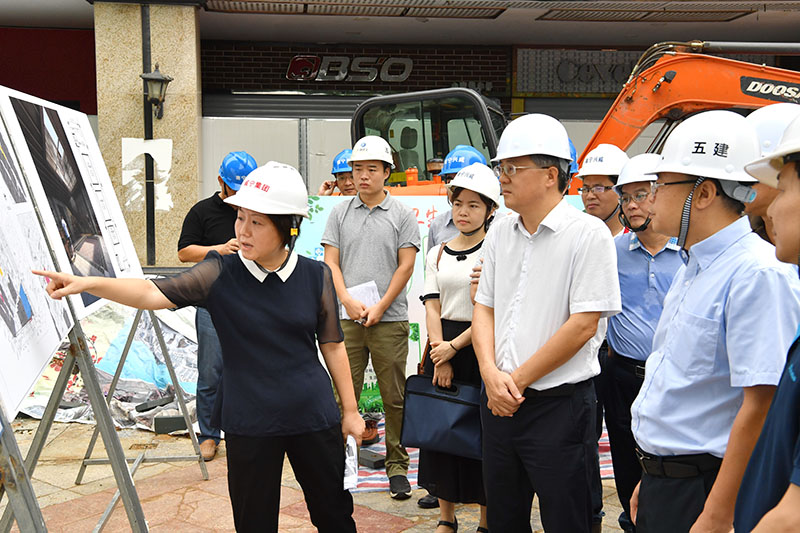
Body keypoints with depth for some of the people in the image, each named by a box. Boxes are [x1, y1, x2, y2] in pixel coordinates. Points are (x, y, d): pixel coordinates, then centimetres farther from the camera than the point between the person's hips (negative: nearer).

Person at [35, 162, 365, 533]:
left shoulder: (316, 276, -4)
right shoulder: (219, 274, -7)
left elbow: (332, 346, 3)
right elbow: (154, 294, -16)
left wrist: (350, 410, 7)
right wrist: (88, 284, -30)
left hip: (313, 418, 1)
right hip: (249, 423, 0)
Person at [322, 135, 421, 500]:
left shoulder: (402, 215, 4)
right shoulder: (340, 213, 10)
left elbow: (405, 265, -1)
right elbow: (331, 262, 6)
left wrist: (380, 307, -10)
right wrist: (347, 300, -9)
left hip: (389, 320, -2)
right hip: (346, 318, 2)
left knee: (395, 397, 3)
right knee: (344, 392, 5)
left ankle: (397, 466, 14)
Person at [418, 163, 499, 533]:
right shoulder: (437, 254, 10)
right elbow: (432, 307, 4)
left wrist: (454, 346, -14)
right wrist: (439, 355, -8)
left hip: (480, 349, -4)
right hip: (442, 349, 5)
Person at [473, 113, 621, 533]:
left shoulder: (588, 234, -11)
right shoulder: (499, 233, 9)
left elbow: (583, 324, -16)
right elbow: (484, 308, 10)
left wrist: (517, 380, -12)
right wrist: (491, 373, -7)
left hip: (560, 404, -6)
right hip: (499, 402, 6)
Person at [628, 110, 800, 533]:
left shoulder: (757, 273, -19)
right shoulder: (693, 268, 11)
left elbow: (761, 406, -24)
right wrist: (652, 479, 18)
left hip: (703, 491, -8)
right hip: (662, 482, 8)